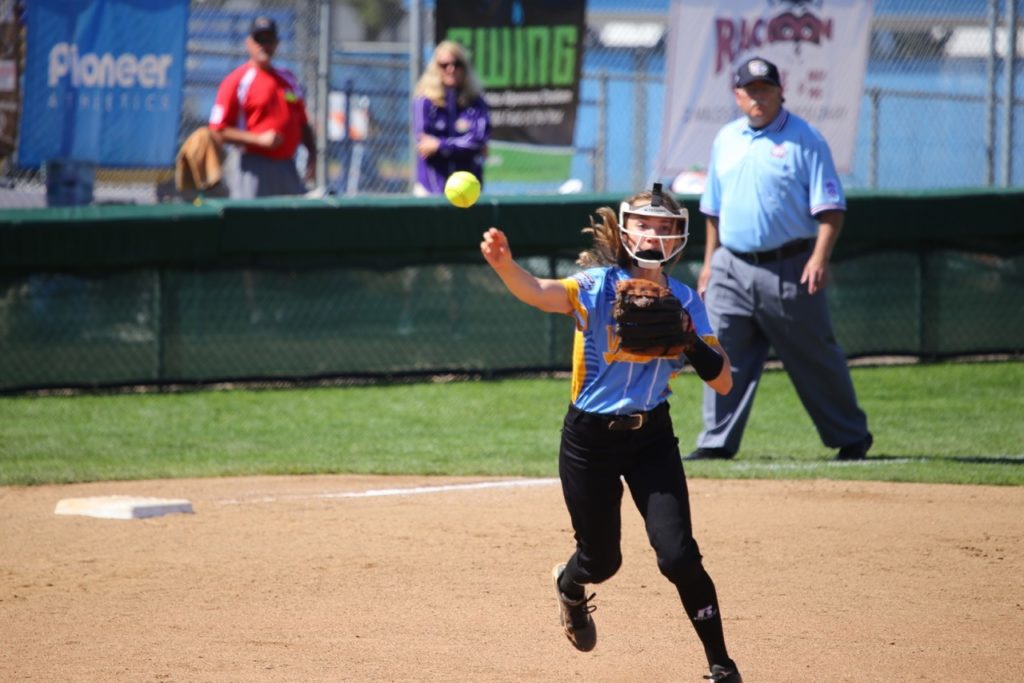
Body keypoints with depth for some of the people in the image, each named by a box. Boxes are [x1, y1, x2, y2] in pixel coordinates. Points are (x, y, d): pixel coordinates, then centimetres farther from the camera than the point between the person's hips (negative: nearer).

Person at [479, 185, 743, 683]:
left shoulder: (685, 301, -3)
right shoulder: (598, 287, -13)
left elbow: (724, 384, -5)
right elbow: (540, 293, -35)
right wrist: (504, 265, -56)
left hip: (652, 437, 2)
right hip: (590, 439, -2)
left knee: (678, 556, -13)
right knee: (601, 560, 12)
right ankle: (570, 586, 51)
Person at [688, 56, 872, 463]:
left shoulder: (804, 140, -5)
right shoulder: (726, 140, 13)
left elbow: (830, 208, -9)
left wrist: (819, 258, -20)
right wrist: (709, 261, 18)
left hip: (789, 269, -5)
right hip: (731, 269, 5)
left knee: (815, 359, 2)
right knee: (723, 355, -1)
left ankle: (851, 438, 13)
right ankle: (717, 441, 4)